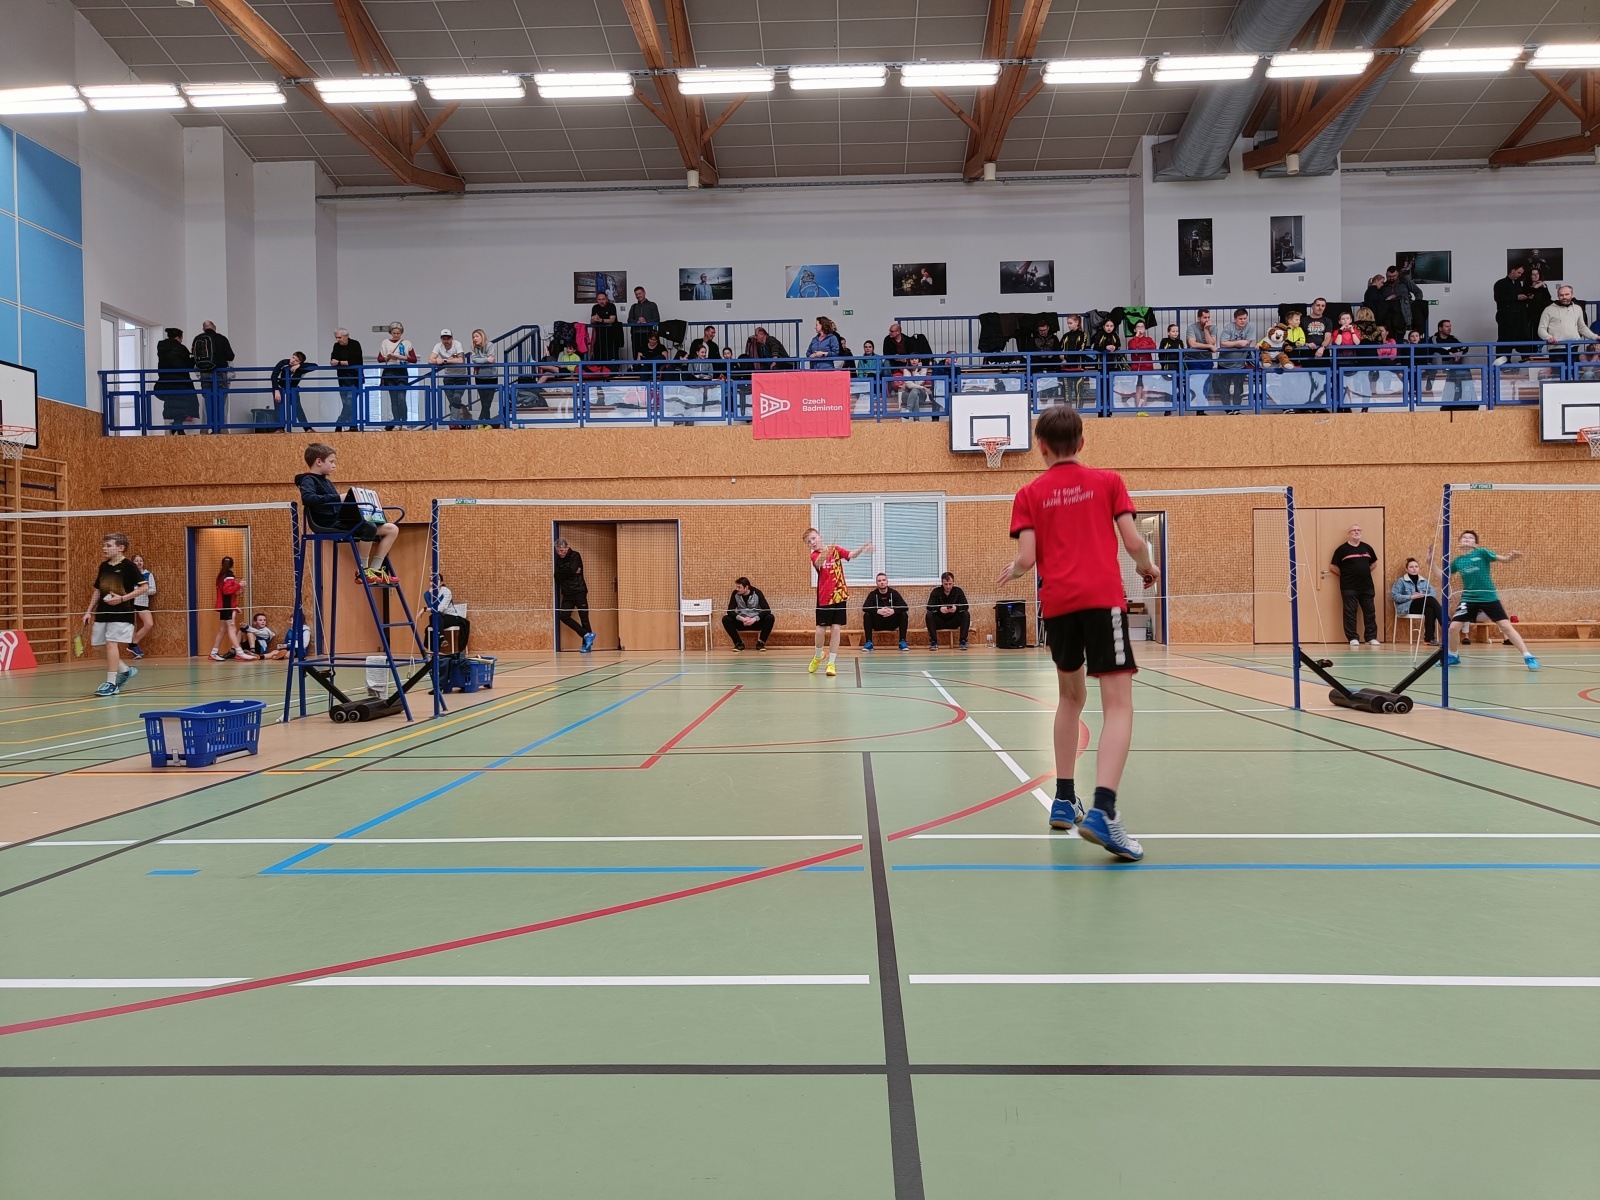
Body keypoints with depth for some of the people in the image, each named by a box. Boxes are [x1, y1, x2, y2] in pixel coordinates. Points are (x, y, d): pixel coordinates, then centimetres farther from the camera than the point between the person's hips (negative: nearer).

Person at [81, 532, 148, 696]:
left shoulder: (128, 566, -8)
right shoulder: (103, 566, 12)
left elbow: (144, 587, -11)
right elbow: (97, 590, 20)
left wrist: (123, 598, -19)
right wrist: (89, 611, 15)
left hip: (121, 613, -7)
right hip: (102, 612, 7)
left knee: (111, 643, -13)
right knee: (100, 644, 7)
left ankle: (111, 683, -9)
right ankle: (125, 671, 26)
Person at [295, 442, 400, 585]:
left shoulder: (325, 481, 24)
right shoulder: (308, 480, -5)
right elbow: (307, 498, -27)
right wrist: (338, 498, -28)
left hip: (340, 520, 9)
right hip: (329, 525, -9)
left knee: (392, 529, 0)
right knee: (369, 528, -34)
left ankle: (374, 570, -2)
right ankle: (363, 572, -19)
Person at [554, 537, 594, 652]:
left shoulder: (575, 556, -6)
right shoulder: (558, 559, 10)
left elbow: (572, 569, -22)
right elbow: (557, 575, -1)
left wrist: (562, 573, -5)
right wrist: (570, 572, -10)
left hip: (579, 592, -6)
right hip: (567, 594, 6)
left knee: (584, 618, -3)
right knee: (563, 616, -6)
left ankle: (587, 644, 6)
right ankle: (587, 635, 0)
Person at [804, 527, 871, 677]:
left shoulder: (835, 550, 4)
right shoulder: (814, 556, -4)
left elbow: (852, 555, -11)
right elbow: (819, 563, -28)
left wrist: (861, 549, -33)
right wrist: (823, 554, -51)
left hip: (840, 595, 1)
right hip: (824, 598, -1)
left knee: (835, 629, -2)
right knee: (821, 630, 3)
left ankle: (831, 663, 5)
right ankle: (818, 656, 30)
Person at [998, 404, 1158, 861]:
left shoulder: (1030, 494, 10)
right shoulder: (1107, 481, 8)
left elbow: (1027, 558, 0)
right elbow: (1133, 541, 1)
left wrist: (1012, 571, 22)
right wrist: (1147, 567, 22)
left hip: (1056, 604, 3)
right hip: (1103, 599, -3)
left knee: (1071, 695, 22)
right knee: (1118, 705, -8)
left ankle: (1064, 802, 26)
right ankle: (1102, 811, -26)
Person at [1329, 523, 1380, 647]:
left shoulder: (1367, 548, 11)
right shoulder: (1342, 549, -2)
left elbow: (1374, 563, 24)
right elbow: (1333, 567, 0)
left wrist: (1364, 573, 11)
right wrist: (1345, 575, -1)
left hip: (1367, 586, 4)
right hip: (1349, 588, -4)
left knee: (1370, 612, 5)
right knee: (1350, 613, -3)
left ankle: (1371, 638, 12)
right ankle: (1353, 638, 2)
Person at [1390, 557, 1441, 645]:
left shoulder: (1424, 581, 20)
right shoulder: (1401, 581, 8)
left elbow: (1433, 593, 8)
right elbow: (1394, 595, -4)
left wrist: (1424, 596, -14)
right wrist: (1411, 597, -14)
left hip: (1424, 607, 4)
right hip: (1408, 607, -4)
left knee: (1430, 610, -36)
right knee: (1431, 600, -30)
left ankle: (1429, 637, -35)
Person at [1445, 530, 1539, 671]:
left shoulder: (1482, 552, -4)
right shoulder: (1457, 561, 6)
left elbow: (1504, 559, -9)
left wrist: (1511, 556, -32)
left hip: (1489, 598, -3)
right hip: (1468, 599, 3)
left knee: (1506, 626, -8)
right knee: (1453, 627, -6)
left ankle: (1528, 657, -4)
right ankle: (1452, 656, 18)